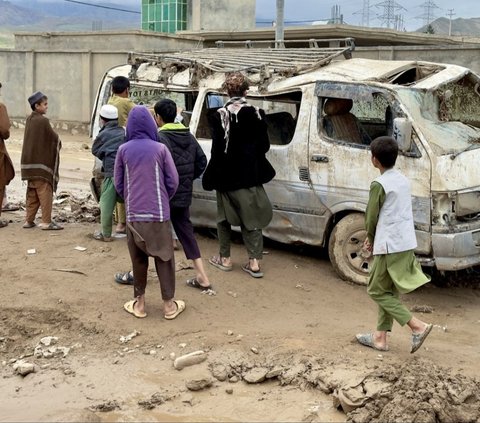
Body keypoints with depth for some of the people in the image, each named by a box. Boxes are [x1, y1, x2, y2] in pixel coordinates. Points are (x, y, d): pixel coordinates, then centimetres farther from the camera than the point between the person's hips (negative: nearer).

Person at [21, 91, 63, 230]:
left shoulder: (29, 120, 8)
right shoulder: (42, 121, -16)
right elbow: (54, 138, -10)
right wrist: (58, 145, 11)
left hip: (30, 161, 8)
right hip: (41, 163, -8)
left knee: (32, 193, 13)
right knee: (45, 192, -3)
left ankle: (29, 220, 16)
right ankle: (46, 222, -3)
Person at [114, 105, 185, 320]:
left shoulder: (123, 150, -1)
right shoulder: (160, 149, -5)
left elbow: (118, 183, 5)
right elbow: (173, 181, -2)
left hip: (133, 214, 2)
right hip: (158, 213, -1)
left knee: (138, 259, 14)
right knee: (164, 258, 8)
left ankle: (139, 303, 19)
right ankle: (169, 304, 12)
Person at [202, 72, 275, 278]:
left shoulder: (219, 115, -13)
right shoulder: (257, 114, -6)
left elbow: (217, 148, -13)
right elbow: (264, 146, 0)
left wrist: (211, 177, -4)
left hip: (226, 176, -2)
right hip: (250, 175, 2)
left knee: (224, 216, 15)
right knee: (251, 217, 9)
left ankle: (225, 258, 22)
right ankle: (254, 261, 4)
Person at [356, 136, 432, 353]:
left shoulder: (379, 185, -15)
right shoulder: (403, 180, 11)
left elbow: (372, 217, -9)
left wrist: (370, 239, 11)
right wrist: (373, 239, 15)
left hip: (390, 246, -8)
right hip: (407, 244, 9)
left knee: (377, 291, 3)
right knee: (388, 291, 16)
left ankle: (418, 326, -7)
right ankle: (380, 337, 21)